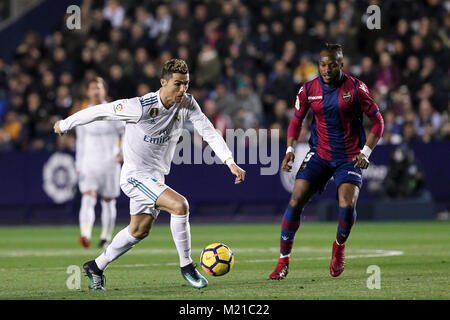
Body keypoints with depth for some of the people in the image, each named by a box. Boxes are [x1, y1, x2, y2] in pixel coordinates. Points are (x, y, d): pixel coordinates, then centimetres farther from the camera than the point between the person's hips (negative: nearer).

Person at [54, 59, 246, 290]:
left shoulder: (187, 104, -9)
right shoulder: (141, 107, -26)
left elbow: (209, 132, -8)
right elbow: (101, 111, -16)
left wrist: (230, 162, -21)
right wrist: (65, 125, -4)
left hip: (156, 178, 8)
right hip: (135, 176, -8)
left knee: (139, 231, 20)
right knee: (180, 204, -25)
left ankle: (96, 267, 39)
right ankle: (186, 265, -10)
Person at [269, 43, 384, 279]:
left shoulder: (356, 88, -8)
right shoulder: (308, 89, -1)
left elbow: (377, 121, -1)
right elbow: (296, 120, 12)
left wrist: (365, 152, -11)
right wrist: (290, 149, -3)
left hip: (350, 158, -2)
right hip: (319, 154, 2)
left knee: (347, 204, -22)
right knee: (295, 201, -13)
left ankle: (339, 246, 11)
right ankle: (283, 260, 0)